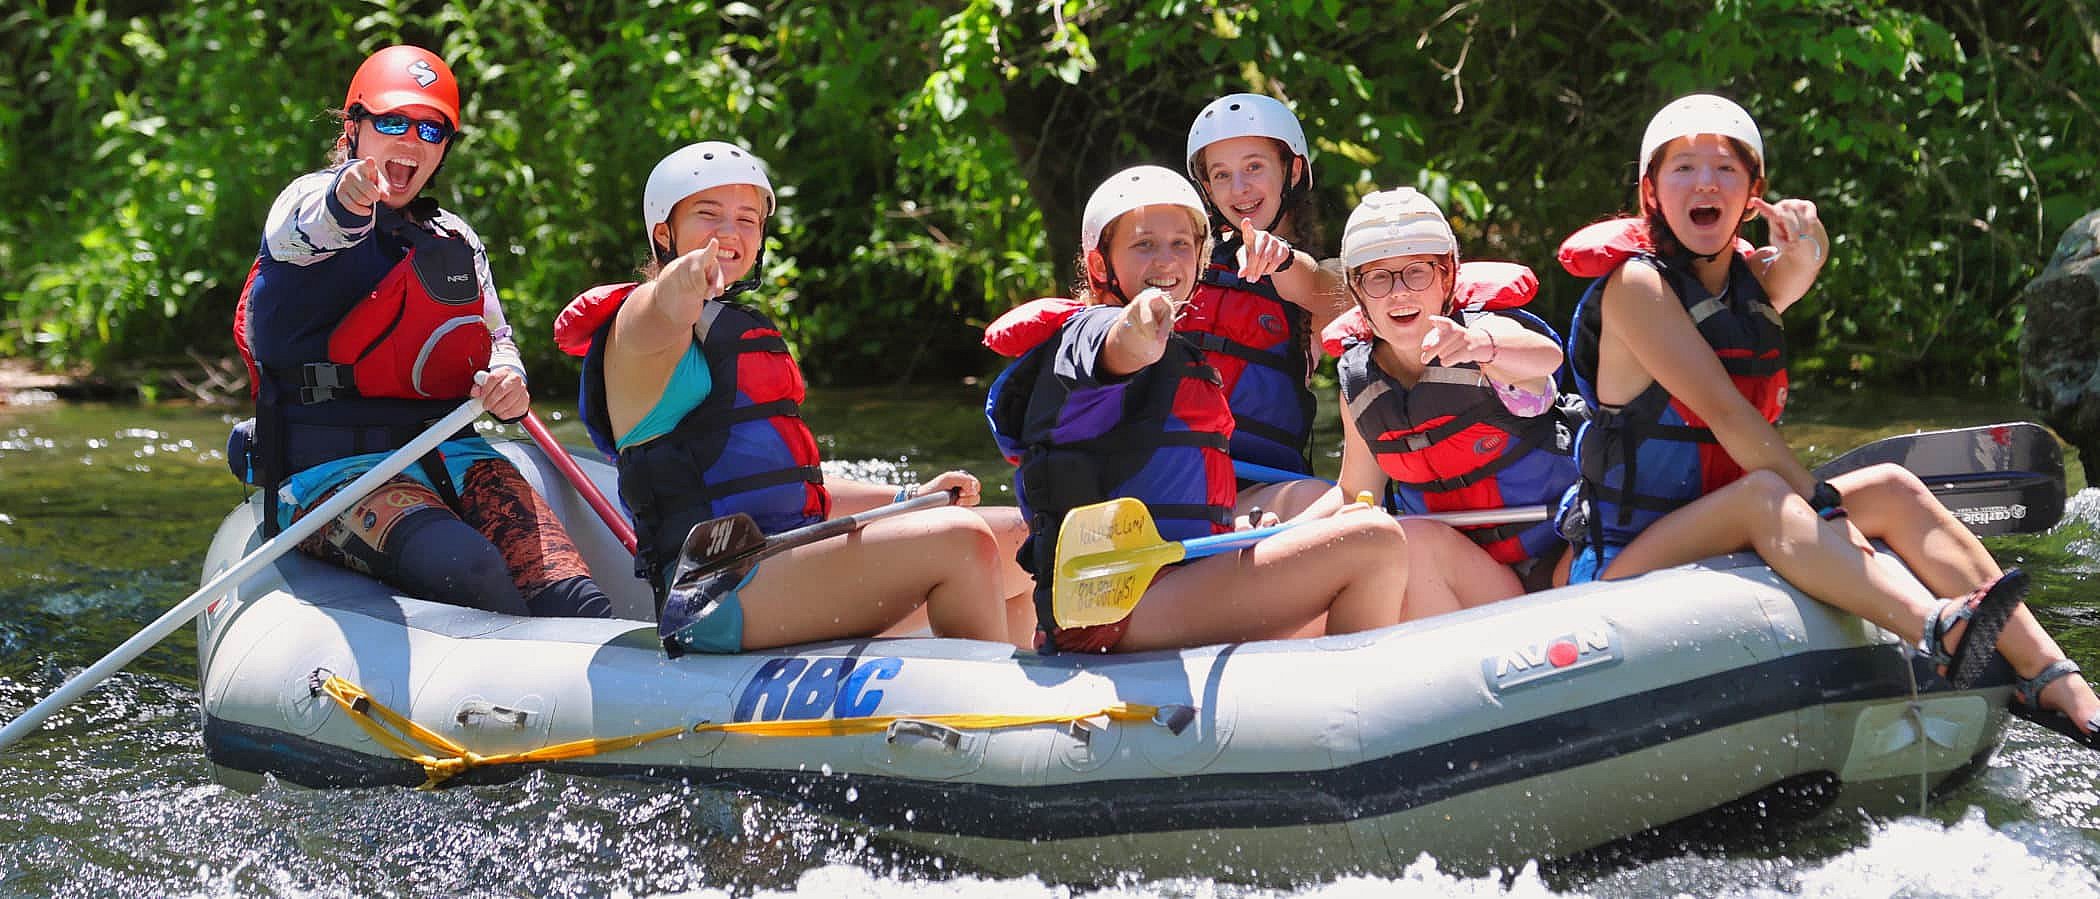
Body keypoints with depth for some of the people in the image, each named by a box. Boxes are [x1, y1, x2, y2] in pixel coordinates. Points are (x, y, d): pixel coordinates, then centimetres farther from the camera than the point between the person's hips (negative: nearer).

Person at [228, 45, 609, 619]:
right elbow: (306, 228, -23)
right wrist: (347, 201, -50)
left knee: (568, 596, -25)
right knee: (466, 569, -37)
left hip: (451, 458, 6)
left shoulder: (457, 241, 23)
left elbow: (495, 336, 29)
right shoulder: (308, 199, 2)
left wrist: (508, 381, 1)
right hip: (331, 468, -6)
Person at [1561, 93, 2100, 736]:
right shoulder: (1637, 285, -11)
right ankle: (1938, 633, -58)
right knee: (1762, 494, -33)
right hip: (1627, 561, -7)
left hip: (1734, 548, 8)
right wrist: (1822, 506, -24)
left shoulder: (1755, 283, 13)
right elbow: (1724, 412, -18)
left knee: (1892, 490, -9)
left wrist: (1803, 246, -31)